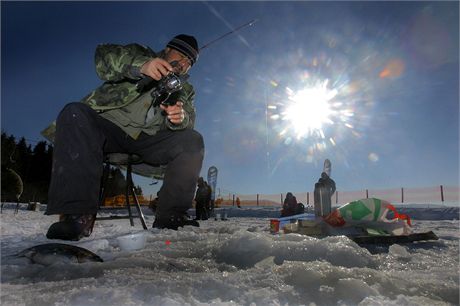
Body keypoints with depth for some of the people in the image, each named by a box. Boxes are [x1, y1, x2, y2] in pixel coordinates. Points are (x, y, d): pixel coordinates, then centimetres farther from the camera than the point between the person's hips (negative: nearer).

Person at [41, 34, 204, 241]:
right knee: (74, 113, -30)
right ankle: (77, 215, -34)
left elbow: (187, 121, 2)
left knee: (193, 141, -19)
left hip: (146, 140, 2)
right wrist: (141, 65, -24)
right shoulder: (140, 54, 16)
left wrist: (180, 118, -25)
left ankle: (170, 216, -17)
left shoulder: (185, 90, 21)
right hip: (107, 125, -1)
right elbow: (105, 54, -5)